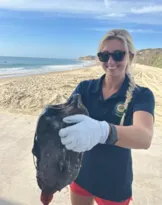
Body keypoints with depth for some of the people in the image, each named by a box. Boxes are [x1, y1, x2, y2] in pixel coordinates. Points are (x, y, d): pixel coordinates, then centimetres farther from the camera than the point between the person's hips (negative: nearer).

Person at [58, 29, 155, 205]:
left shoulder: (142, 95, -16)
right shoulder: (85, 87, -6)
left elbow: (145, 137, -34)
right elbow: (67, 112, -19)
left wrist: (101, 131, -54)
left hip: (114, 182, -2)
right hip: (81, 173, 3)